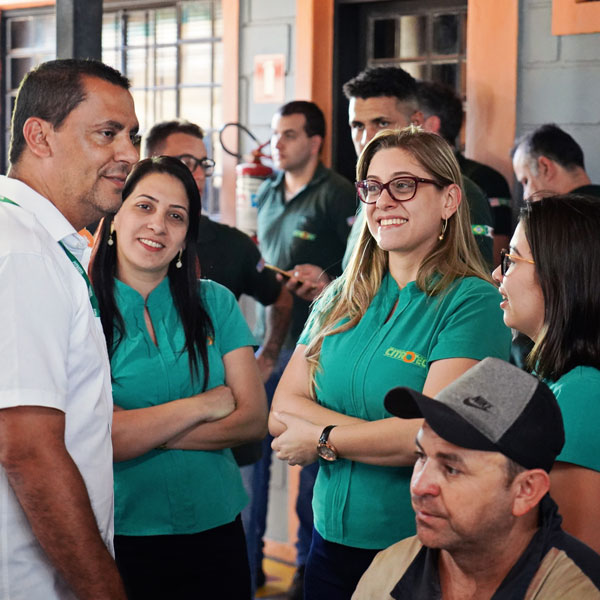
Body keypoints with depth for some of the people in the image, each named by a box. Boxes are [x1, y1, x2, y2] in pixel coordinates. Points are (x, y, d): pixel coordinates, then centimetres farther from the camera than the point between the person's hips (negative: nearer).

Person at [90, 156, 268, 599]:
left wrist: (144, 431, -14)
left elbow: (253, 420, -4)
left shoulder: (214, 303, 3)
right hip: (120, 540, -3)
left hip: (215, 530, 3)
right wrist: (202, 405, -10)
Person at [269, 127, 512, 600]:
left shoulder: (473, 303, -11)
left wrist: (321, 439, -8)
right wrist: (386, 435, -16)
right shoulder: (340, 299, 8)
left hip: (423, 555, -5)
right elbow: (282, 410, -1)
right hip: (332, 541, 5)